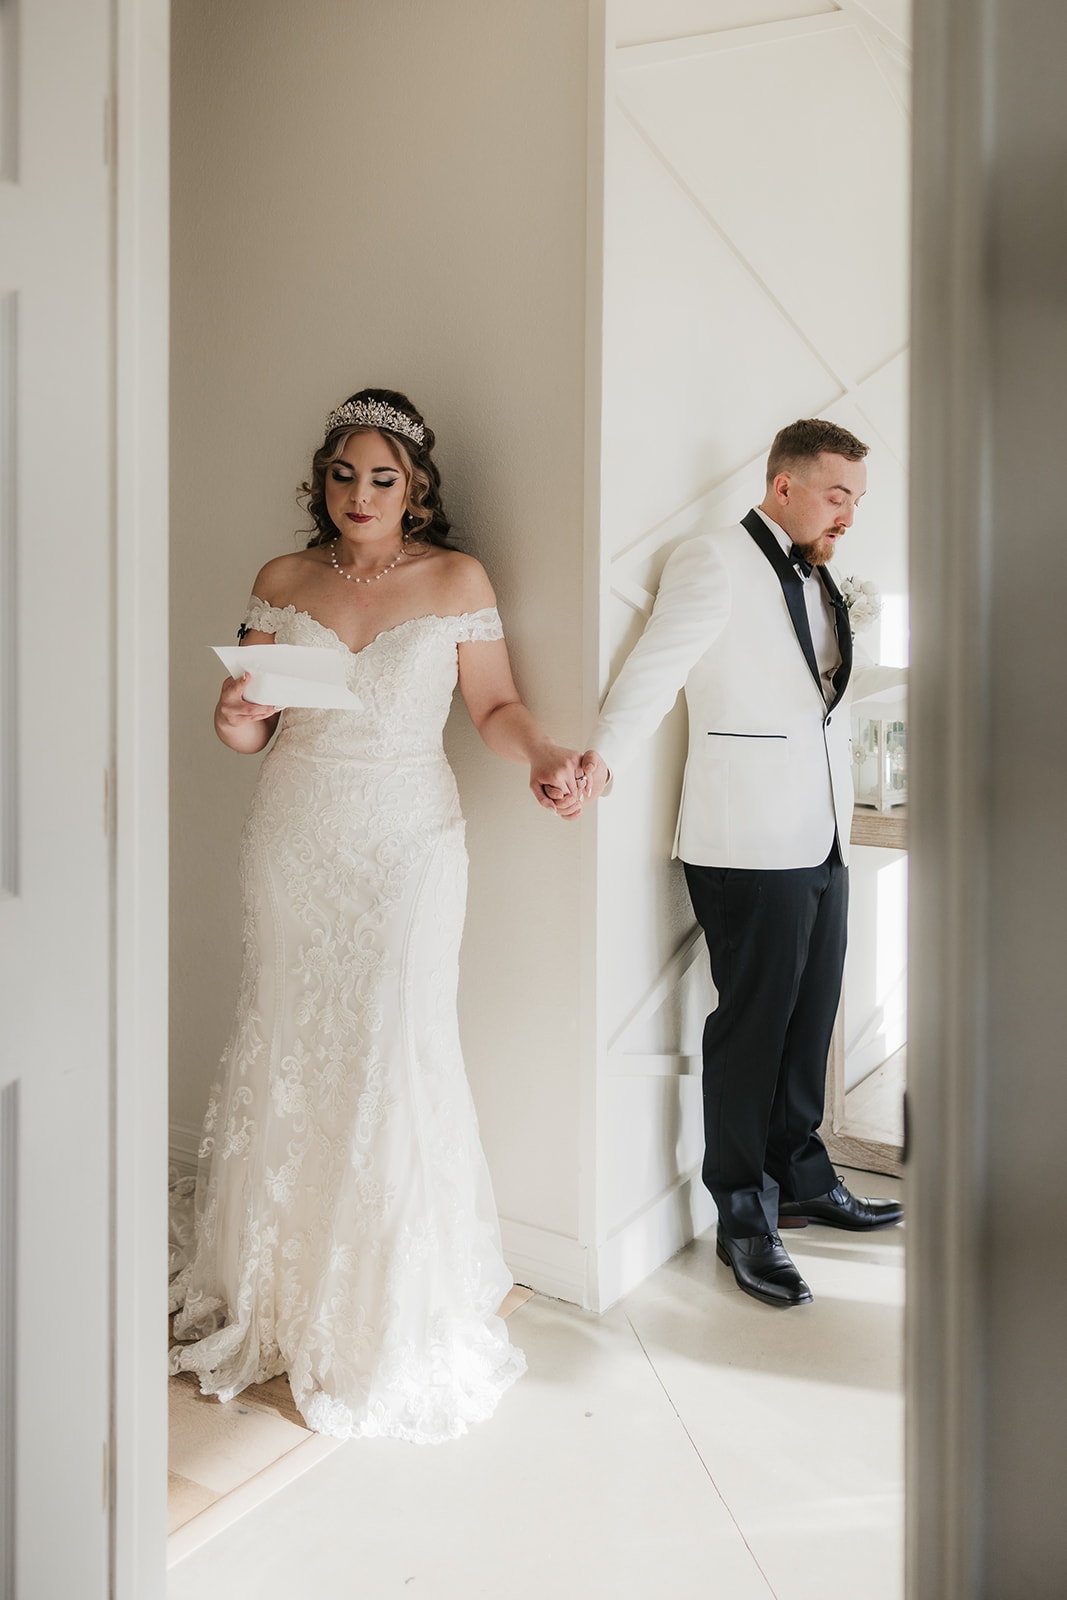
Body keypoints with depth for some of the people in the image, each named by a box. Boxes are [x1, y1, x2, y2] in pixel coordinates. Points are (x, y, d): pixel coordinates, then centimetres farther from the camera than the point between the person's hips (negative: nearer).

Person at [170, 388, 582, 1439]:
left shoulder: (457, 581, 1)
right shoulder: (281, 583, 7)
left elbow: (494, 705, 3)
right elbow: (247, 728, 9)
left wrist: (541, 755, -16)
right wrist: (235, 719, -14)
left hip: (406, 843, -2)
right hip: (293, 840, 3)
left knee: (394, 1059, -5)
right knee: (284, 1057, 5)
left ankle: (402, 1320, 12)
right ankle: (273, 1298, 23)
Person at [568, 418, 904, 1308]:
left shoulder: (817, 581, 19)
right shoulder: (713, 564, -8)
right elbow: (654, 673, -20)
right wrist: (602, 758, -35)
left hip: (823, 846, 8)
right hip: (749, 851, -8)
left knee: (809, 1024, 16)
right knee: (751, 1028, 1)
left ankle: (802, 1182, 34)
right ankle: (744, 1218, 16)